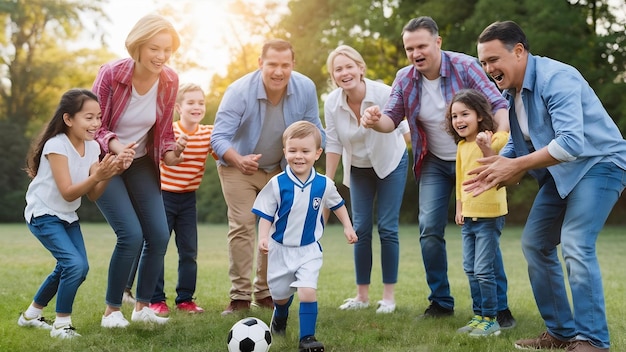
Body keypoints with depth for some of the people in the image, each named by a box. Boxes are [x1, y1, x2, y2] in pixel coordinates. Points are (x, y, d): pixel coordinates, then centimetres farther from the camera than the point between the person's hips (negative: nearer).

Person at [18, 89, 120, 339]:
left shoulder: (92, 147, -3)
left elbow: (92, 195, -5)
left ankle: (31, 315, 29)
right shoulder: (56, 146, -23)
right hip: (43, 214, -8)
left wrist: (108, 175, -22)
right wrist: (97, 176, -38)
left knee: (72, 268, 10)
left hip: (68, 216, 8)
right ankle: (61, 324, -3)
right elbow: (68, 193, -26)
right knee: (75, 265, -21)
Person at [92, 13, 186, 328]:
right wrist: (114, 145, -33)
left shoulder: (169, 81, -9)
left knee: (159, 237, -3)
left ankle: (142, 307, 17)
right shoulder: (111, 74, -22)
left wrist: (171, 152, -18)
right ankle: (112, 311, 0)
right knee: (131, 235, -18)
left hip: (141, 164, 5)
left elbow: (164, 131, 3)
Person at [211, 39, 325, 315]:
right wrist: (239, 161, -51)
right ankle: (240, 296, -9)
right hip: (238, 166, -4)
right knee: (242, 225, -15)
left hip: (279, 169, 4)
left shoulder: (305, 89, -19)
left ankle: (265, 293, 20)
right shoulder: (240, 91, -28)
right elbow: (219, 137, -32)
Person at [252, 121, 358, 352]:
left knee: (308, 291, -17)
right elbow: (266, 215, -10)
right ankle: (280, 316, 50)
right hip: (280, 248, 0)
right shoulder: (277, 184, -15)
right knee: (280, 294, 15)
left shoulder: (324, 185, -8)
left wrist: (348, 227, 12)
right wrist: (263, 237, -23)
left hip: (309, 249, 0)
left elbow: (337, 205, 13)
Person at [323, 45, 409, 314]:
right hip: (358, 169, 3)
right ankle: (362, 295, 12)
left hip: (391, 164, -3)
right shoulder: (332, 103, -17)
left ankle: (388, 296, 6)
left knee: (387, 228, -4)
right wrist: (327, 183, -8)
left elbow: (403, 128, -13)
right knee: (360, 229, 2)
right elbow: (333, 145, -9)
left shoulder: (385, 94, -26)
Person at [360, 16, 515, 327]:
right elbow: (391, 119, -5)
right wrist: (375, 120, -30)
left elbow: (498, 104, -20)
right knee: (430, 230, -3)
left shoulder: (464, 67, -18)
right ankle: (441, 302, 12)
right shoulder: (405, 79, -6)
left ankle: (499, 306, 4)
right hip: (434, 163, 4)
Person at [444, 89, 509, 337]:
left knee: (483, 270, -7)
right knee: (470, 270, 11)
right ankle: (478, 316, 21)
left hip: (489, 216, -7)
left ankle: (491, 320, 4)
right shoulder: (461, 146, 10)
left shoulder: (493, 140, -11)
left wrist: (487, 149, -35)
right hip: (468, 217, 8)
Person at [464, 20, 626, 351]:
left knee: (576, 247, -22)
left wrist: (515, 166, -29)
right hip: (561, 171, 9)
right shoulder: (511, 92, 4)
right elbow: (516, 144, 10)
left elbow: (571, 142, -34)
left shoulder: (555, 78, -25)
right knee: (534, 243, 7)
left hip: (598, 163, -9)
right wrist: (495, 169, -10)